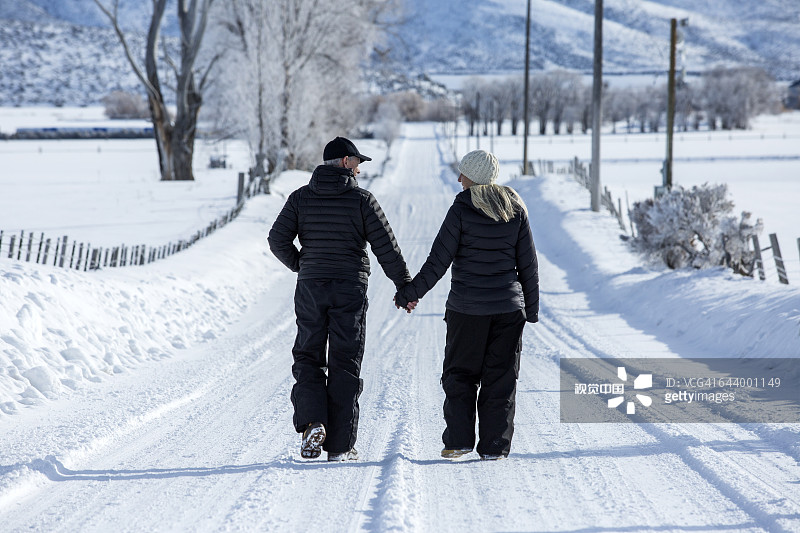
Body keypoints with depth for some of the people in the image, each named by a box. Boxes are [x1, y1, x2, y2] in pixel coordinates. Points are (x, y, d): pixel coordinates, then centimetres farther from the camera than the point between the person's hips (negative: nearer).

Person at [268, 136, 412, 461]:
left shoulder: (301, 198, 3)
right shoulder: (362, 200, -4)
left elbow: (278, 239, -2)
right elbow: (386, 247, -4)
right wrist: (405, 286, 6)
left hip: (310, 288, 2)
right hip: (350, 289, -2)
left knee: (308, 358, 12)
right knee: (344, 365, 4)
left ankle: (311, 421, -12)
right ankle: (339, 446, 5)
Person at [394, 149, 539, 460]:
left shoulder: (462, 209, -8)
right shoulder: (515, 209, 4)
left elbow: (439, 260, -9)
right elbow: (528, 263, 7)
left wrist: (411, 293, 0)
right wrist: (532, 307, 15)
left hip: (467, 307, -3)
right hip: (508, 307, 3)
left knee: (460, 374, 10)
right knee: (500, 377, 7)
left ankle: (459, 440, 3)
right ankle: (494, 446, 6)